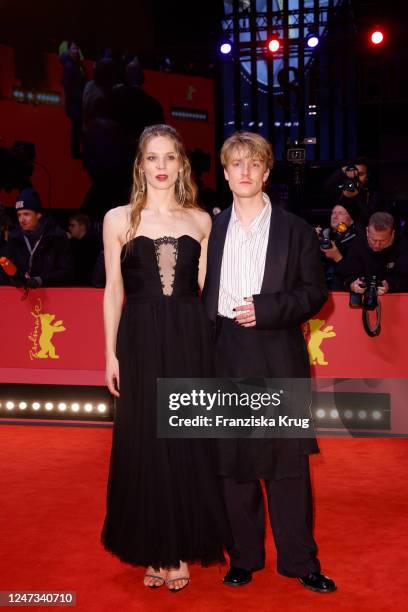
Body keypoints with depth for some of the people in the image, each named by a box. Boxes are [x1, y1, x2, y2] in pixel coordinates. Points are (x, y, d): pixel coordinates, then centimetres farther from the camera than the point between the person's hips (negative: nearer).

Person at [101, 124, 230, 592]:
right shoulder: (119, 219, 3)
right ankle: (153, 549, 22)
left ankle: (181, 549, 22)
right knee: (145, 443, 6)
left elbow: (206, 288, 8)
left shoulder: (201, 220, 7)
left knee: (189, 443, 6)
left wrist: (211, 344, 0)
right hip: (141, 341, -1)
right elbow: (113, 291, 3)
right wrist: (111, 353, -2)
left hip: (190, 340, 1)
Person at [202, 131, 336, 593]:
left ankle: (300, 560, 16)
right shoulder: (212, 229, 10)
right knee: (233, 463, 8)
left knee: (287, 463, 3)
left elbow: (315, 292, 1)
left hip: (279, 361, -2)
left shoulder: (296, 230, 4)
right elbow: (205, 294, 10)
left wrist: (266, 309, -13)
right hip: (226, 360, 2)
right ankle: (244, 557, 23)